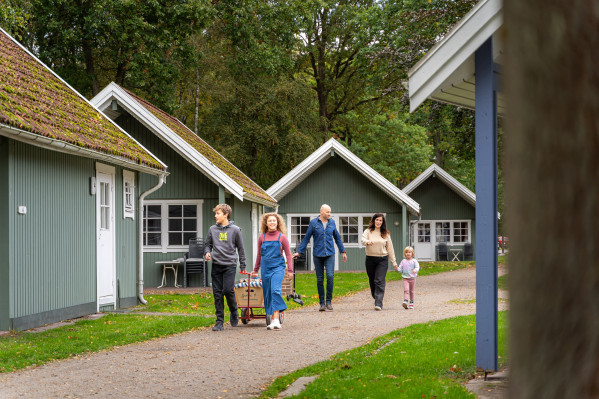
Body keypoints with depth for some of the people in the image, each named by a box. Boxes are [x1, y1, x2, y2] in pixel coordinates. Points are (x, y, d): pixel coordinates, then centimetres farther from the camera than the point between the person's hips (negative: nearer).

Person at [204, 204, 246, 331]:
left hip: (230, 264, -3)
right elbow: (208, 244, 19)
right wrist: (207, 252, -4)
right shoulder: (213, 229, 9)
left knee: (228, 290, -14)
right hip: (216, 265, 3)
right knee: (217, 293, 1)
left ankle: (234, 313, 12)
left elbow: (240, 248, 7)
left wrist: (243, 266, 7)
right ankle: (219, 321, 7)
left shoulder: (235, 230, 2)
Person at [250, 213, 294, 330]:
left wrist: (290, 270, 1)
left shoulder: (282, 237, 1)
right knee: (267, 293, 4)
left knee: (275, 290, -19)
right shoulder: (262, 237, 8)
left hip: (278, 267, -4)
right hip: (266, 268, 4)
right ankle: (273, 320, 14)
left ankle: (276, 320, -22)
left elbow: (288, 254, 5)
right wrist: (255, 270, 23)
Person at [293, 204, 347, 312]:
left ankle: (329, 301, -5)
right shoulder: (313, 223, 1)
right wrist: (299, 252, 2)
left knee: (330, 276, -16)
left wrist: (343, 251, 19)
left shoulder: (332, 223, 8)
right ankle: (322, 303, 11)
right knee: (320, 279, 2)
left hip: (330, 254, 1)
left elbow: (337, 238, 18)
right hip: (318, 255, -1)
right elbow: (306, 238, 5)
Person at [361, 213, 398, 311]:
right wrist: (367, 242, -41)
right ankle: (376, 297, 28)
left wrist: (394, 262, 11)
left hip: (382, 260, -1)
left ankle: (378, 304, -17)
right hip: (370, 259, 1)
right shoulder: (368, 231, 3)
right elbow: (363, 240, -17)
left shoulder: (385, 234, 8)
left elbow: (390, 248, 11)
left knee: (379, 281, -11)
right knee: (372, 281, 8)